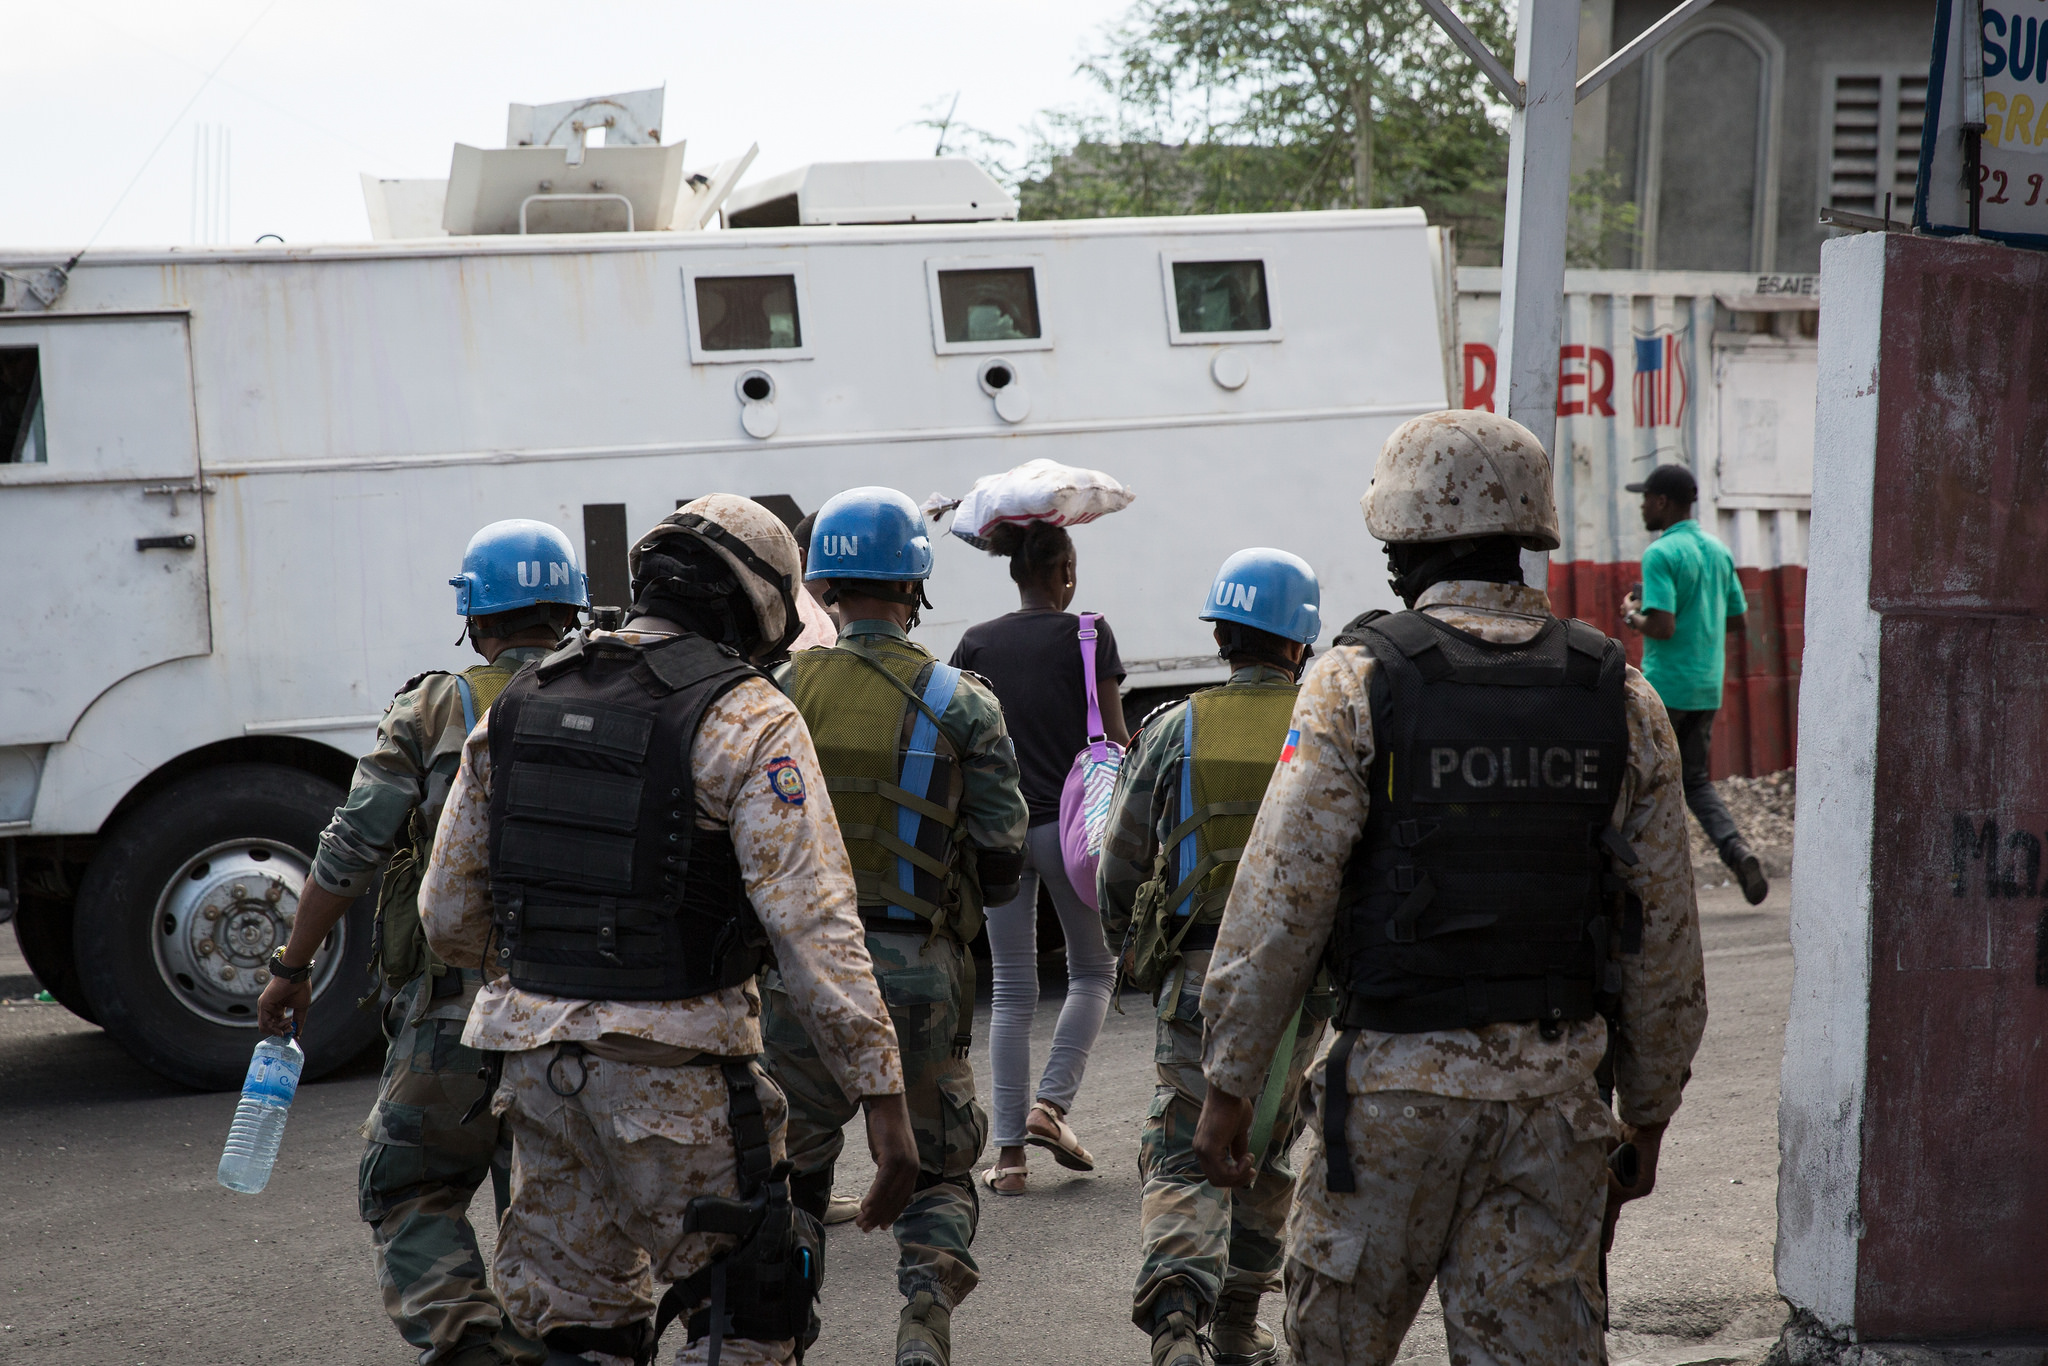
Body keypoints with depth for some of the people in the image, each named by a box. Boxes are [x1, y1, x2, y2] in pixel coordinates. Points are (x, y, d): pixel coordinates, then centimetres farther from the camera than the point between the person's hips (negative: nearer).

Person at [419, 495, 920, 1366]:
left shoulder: (519, 706, 9)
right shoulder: (748, 722, -9)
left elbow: (448, 914, 13)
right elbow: (812, 926, -16)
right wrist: (882, 1097, -15)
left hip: (537, 1057, 6)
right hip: (672, 1065, -6)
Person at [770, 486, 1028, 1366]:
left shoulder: (778, 692, -2)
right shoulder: (962, 705, -5)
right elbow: (1002, 859, -4)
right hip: (918, 972, -1)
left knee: (791, 1170, 18)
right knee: (938, 1170, 14)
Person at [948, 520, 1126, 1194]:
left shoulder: (977, 644, 4)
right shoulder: (1088, 636, -4)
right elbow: (1114, 740, -6)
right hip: (1071, 825, -3)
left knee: (1011, 991, 8)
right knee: (1093, 970, 16)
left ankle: (1008, 1151, 4)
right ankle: (1051, 1103, -1)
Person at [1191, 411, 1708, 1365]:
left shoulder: (1357, 683, -7)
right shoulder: (1622, 701, 4)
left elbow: (1280, 899, -10)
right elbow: (1664, 933, 7)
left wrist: (1228, 1083, -3)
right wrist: (1648, 1109, 16)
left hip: (1399, 1077, -3)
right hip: (1556, 1088, 3)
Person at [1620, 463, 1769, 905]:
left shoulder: (1661, 554, -14)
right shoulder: (1718, 550, 10)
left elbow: (1662, 627, -22)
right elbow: (1737, 619, 17)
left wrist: (1632, 617, -3)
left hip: (1664, 685, -7)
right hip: (1708, 686, 7)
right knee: (1695, 780, 14)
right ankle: (1736, 849, -7)